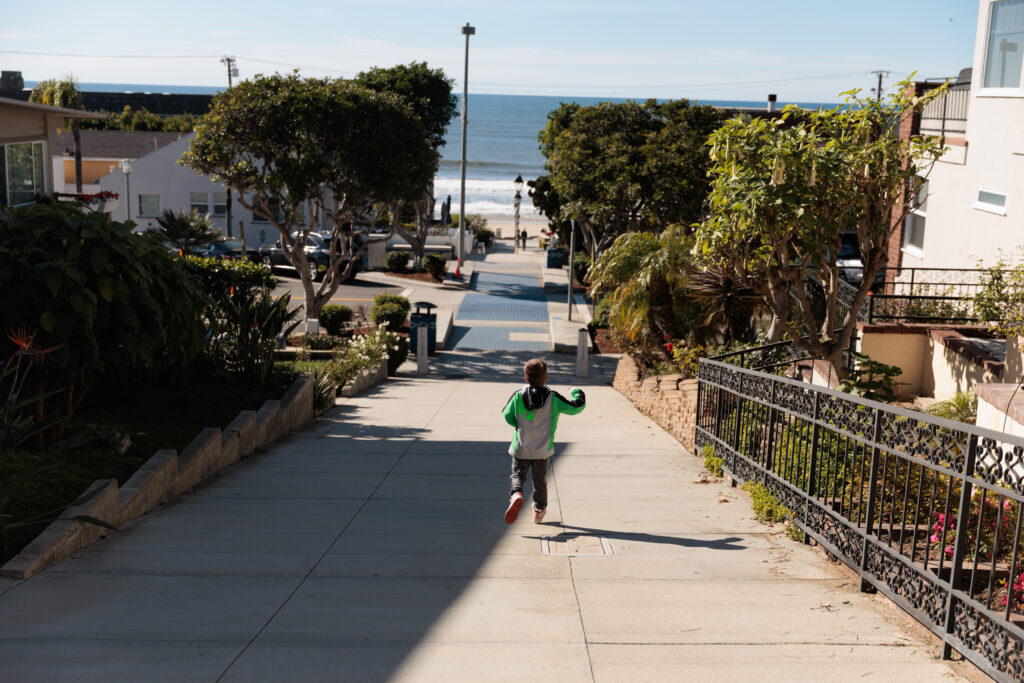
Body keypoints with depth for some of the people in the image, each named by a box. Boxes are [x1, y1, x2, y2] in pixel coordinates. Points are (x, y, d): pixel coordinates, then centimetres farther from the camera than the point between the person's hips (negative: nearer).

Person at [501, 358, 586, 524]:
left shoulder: (518, 396, -8)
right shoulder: (553, 398, -11)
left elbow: (507, 415, 3)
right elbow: (576, 407, -6)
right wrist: (577, 393, 14)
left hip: (521, 449, 0)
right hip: (542, 449, 1)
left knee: (518, 474, 14)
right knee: (540, 480, 17)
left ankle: (516, 494, -16)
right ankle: (539, 510, 30)